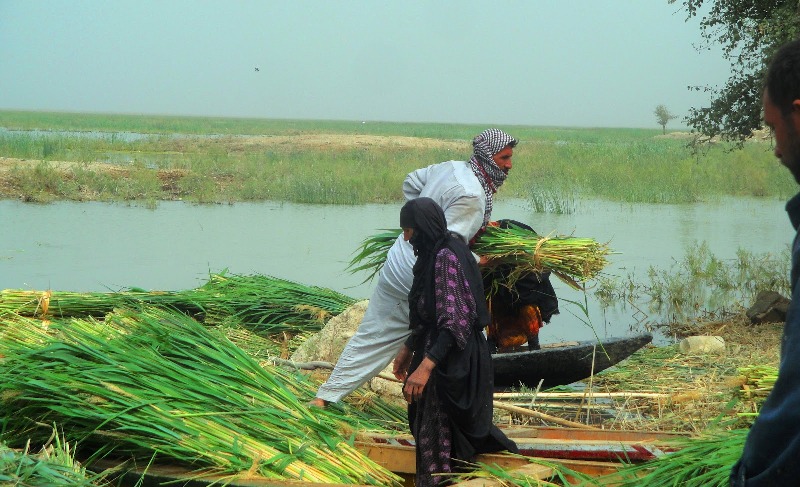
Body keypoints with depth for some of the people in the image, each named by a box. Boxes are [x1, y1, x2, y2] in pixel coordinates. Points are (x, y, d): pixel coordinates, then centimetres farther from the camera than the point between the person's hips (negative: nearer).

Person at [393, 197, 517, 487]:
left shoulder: (446, 258, -20)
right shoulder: (433, 255, 11)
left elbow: (455, 320, -28)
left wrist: (426, 366, -35)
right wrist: (408, 349, 27)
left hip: (452, 362, -10)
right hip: (441, 355, 10)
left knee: (439, 437, -2)